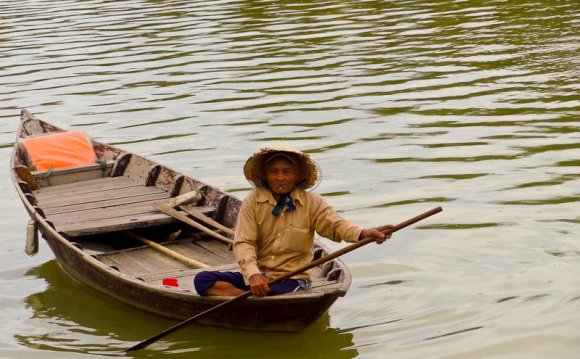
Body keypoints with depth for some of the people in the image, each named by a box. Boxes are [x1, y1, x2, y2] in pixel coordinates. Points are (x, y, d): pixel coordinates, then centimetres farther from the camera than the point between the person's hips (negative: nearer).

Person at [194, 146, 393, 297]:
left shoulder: (312, 203, 3)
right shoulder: (252, 202, 2)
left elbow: (335, 225, -11)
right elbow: (243, 243, -7)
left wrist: (363, 233, -34)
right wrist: (253, 274, -26)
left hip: (292, 280, -3)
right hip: (256, 276, 3)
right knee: (203, 280, -21)